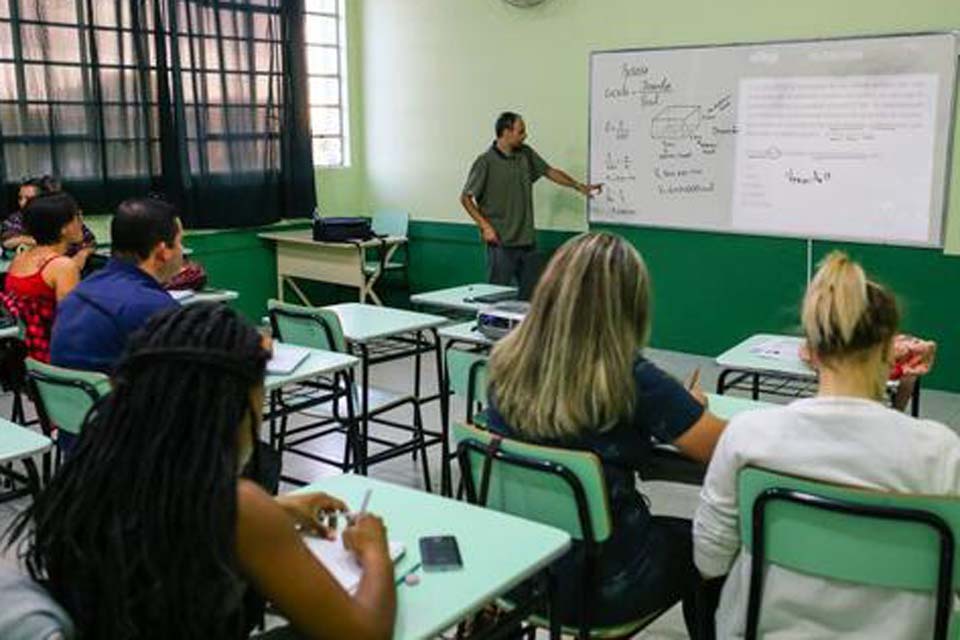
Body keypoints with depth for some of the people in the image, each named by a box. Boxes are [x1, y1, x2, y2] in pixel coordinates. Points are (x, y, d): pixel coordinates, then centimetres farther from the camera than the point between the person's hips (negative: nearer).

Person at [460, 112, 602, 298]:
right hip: (502, 242, -6)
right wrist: (485, 226, -12)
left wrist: (580, 186, 16)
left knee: (532, 296, 9)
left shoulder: (526, 154, 7)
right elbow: (465, 198, -6)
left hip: (527, 241, 6)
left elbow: (550, 171, 19)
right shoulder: (486, 162, -10)